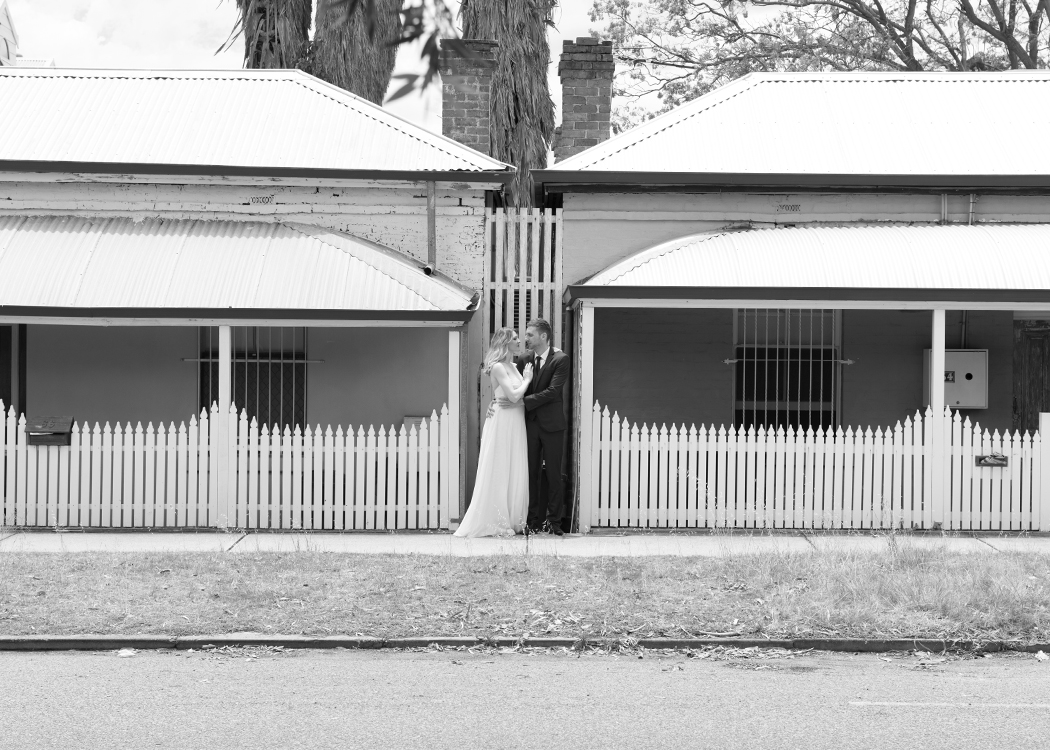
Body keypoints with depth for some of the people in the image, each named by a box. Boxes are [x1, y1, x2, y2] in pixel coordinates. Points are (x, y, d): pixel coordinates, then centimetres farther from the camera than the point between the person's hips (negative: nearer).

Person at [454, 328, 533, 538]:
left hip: (516, 424, 8)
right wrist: (527, 379, -7)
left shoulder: (513, 366, 14)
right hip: (503, 423, -8)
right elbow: (513, 396, -20)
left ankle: (512, 521, 14)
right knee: (499, 473, -3)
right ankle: (496, 523, 3)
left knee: (514, 472, 9)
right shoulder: (498, 367, -12)